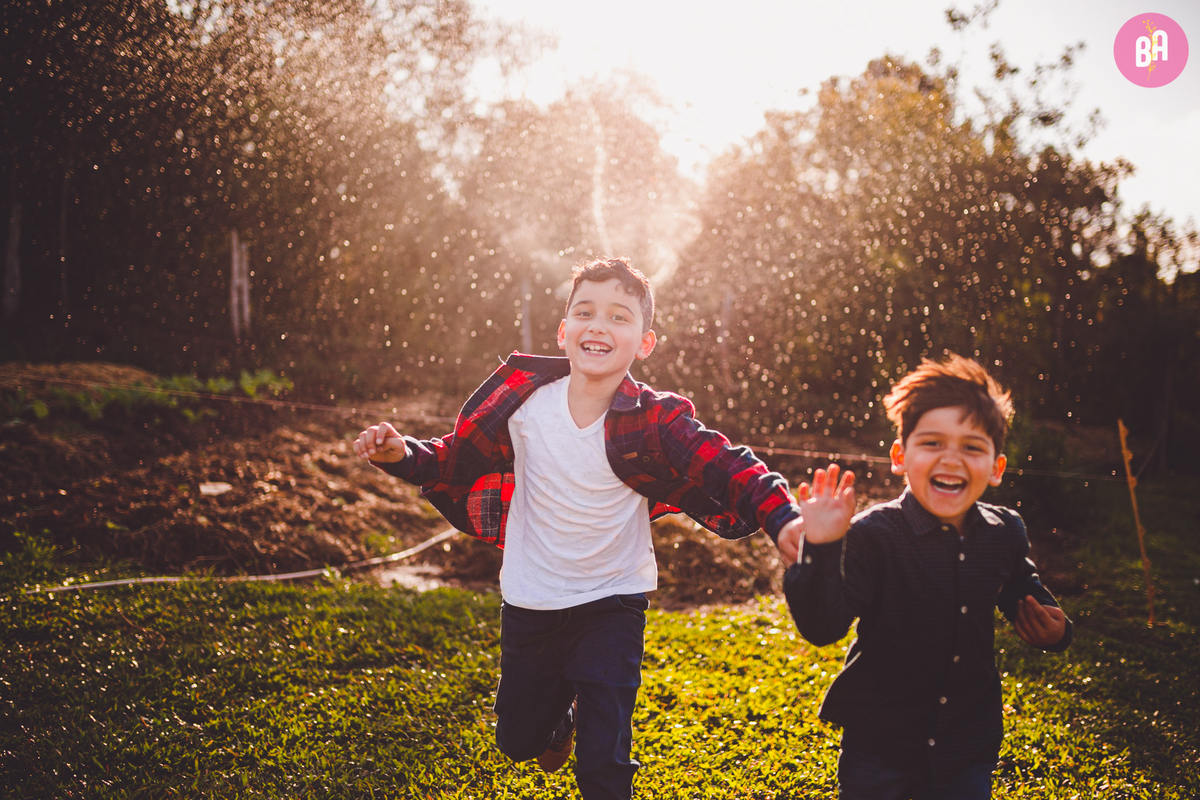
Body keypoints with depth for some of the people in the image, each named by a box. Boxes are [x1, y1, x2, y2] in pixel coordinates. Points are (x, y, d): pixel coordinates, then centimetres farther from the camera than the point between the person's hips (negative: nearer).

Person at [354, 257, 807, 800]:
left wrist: (785, 520, -39)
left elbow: (729, 471, -23)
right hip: (528, 605, 2)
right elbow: (458, 460, -2)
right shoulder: (525, 400, -13)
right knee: (518, 742, 21)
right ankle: (561, 713, 54)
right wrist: (403, 455, -19)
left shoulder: (655, 422, -19)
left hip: (611, 606, -2)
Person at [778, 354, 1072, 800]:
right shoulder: (872, 535, -20)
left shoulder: (1004, 535, -3)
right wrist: (820, 550, -41)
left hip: (968, 746, 4)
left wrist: (1051, 628, 1)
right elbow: (822, 628, -28)